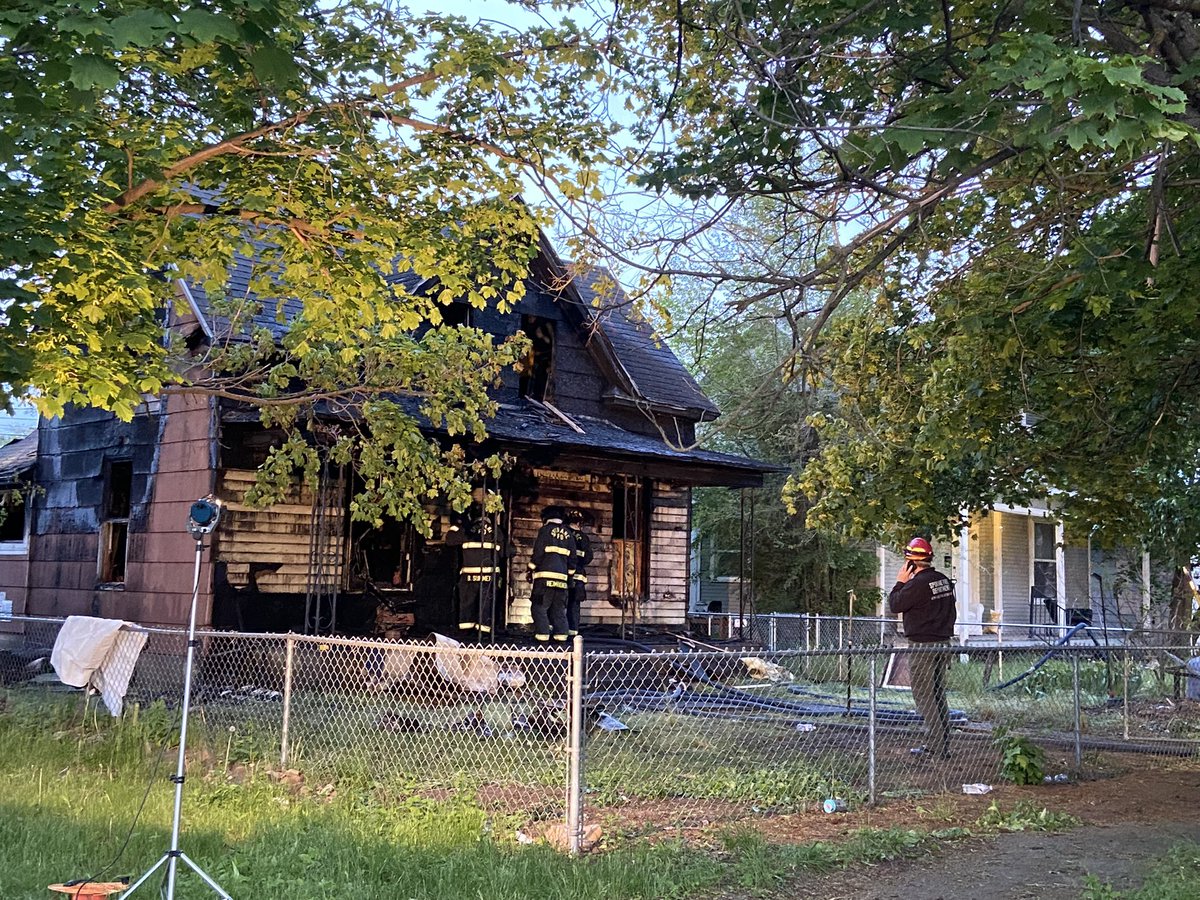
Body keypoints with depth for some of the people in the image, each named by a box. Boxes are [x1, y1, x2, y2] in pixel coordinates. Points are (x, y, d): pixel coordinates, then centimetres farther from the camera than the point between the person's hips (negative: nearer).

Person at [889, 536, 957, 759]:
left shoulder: (917, 583, -18)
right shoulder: (944, 581, 9)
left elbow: (895, 605, -10)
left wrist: (900, 582, -1)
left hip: (923, 647, -8)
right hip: (943, 644, 8)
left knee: (924, 697, -3)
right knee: (938, 695, 14)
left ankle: (937, 746, -5)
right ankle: (941, 744, 18)